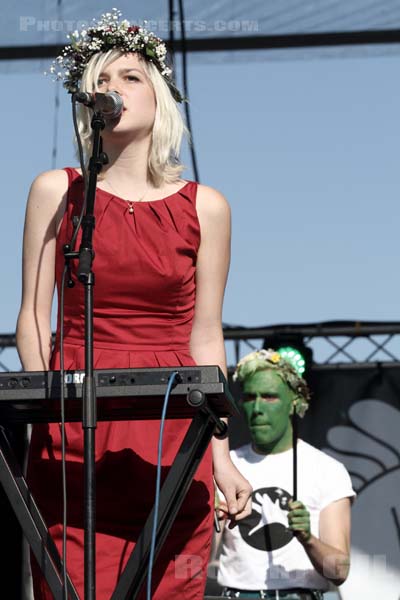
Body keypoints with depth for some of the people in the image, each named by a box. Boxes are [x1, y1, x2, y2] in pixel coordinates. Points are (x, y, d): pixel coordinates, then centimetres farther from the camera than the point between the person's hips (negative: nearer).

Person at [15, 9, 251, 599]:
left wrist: (221, 455, 5)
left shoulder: (204, 207, 8)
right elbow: (33, 317, 6)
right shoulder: (56, 191, 7)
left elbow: (205, 340, 10)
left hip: (172, 436, 1)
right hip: (71, 430, 0)